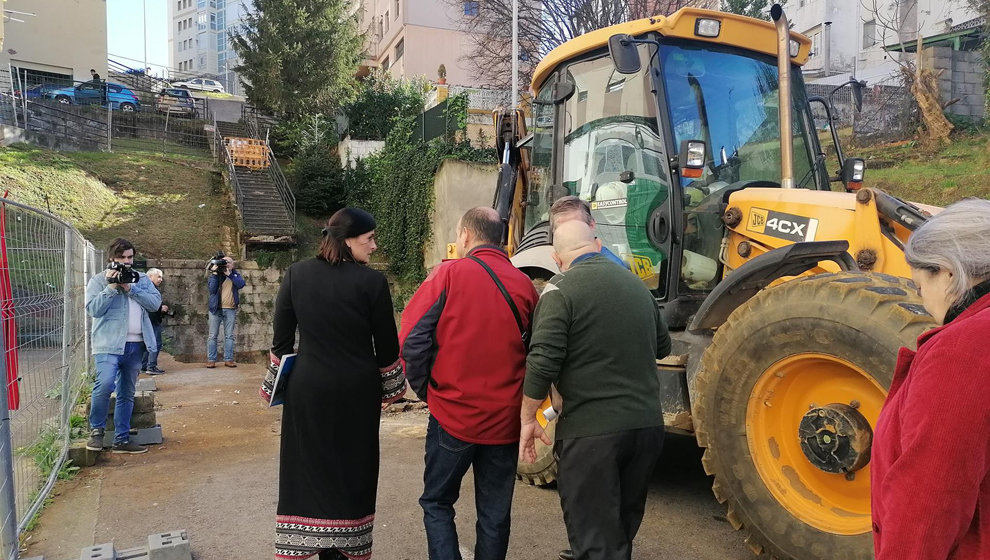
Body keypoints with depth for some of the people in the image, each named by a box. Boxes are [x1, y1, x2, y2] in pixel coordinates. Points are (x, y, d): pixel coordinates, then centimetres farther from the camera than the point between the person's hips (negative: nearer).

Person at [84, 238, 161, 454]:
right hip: (109, 343, -4)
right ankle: (96, 430, -2)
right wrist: (112, 286, -13)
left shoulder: (142, 279, 14)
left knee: (127, 394, 10)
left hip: (136, 345, 5)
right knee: (105, 384, -24)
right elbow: (93, 308, -9)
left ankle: (122, 439, 19)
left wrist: (130, 288, -9)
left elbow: (155, 302, 0)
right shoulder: (98, 280, 4)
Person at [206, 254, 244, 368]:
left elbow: (241, 284, -12)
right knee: (213, 336, 1)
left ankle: (228, 359, 6)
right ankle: (211, 360, 4)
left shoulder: (235, 275, 10)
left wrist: (229, 274, -18)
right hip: (216, 308, -1)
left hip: (230, 309, 1)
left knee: (229, 336, 3)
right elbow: (212, 289, -10)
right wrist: (214, 273, -14)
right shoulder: (214, 275, 6)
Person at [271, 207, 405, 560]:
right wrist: (391, 388, 10)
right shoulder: (372, 281, -11)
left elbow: (281, 339, 3)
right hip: (356, 391, -2)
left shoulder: (296, 274, -1)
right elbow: (386, 344, -5)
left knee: (307, 468, 13)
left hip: (307, 389, 3)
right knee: (349, 469, 12)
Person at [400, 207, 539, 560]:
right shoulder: (524, 285, 2)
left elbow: (412, 337, -11)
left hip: (453, 414, -3)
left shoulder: (450, 273, -7)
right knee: (495, 515, 15)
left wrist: (424, 388, 3)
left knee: (437, 503, 15)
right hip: (505, 419, 3)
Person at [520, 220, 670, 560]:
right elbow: (662, 347, 21)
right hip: (647, 424, 7)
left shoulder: (561, 290, -10)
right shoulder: (637, 285, 10)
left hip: (591, 430, -6)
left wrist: (528, 420, -5)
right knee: (622, 529, 24)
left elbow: (542, 364, -17)